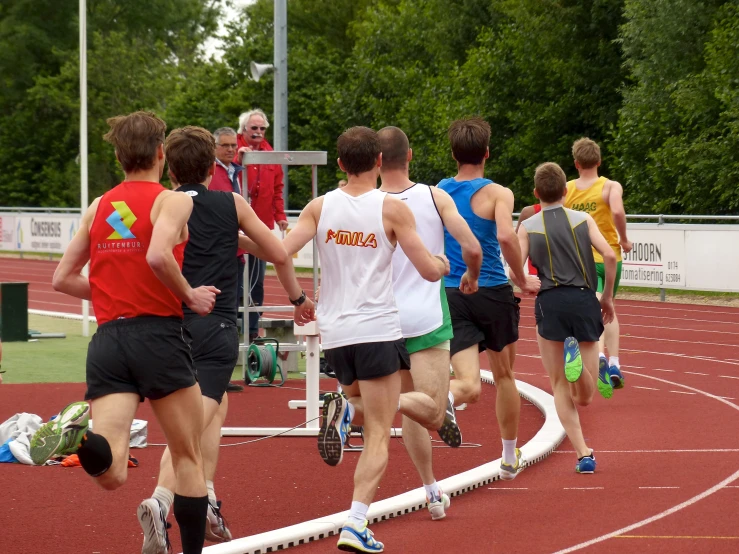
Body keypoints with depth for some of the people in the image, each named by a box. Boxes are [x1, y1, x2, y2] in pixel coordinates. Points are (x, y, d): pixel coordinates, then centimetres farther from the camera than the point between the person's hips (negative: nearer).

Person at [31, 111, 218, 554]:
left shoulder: (98, 208, 16)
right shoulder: (173, 201, -1)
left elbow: (63, 279, 18)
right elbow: (158, 255, -20)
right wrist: (189, 296, -5)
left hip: (107, 339, 4)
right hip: (159, 335, -4)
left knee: (111, 473, -8)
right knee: (188, 458, 12)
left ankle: (77, 433, -39)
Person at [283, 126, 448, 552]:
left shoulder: (320, 207, 3)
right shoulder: (392, 209, -6)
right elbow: (429, 270, -4)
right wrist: (443, 264, 17)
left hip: (334, 331, 4)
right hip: (378, 331, -4)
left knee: (370, 411, 30)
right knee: (379, 434, 1)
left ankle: (343, 412, -6)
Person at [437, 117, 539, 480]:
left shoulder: (436, 193, 6)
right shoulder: (497, 193, -6)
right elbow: (506, 236, -23)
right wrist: (522, 279, -9)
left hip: (451, 296, 2)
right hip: (493, 293, -2)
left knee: (468, 386, -8)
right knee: (503, 376, 20)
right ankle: (510, 457, 33)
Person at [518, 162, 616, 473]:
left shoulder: (528, 227, 7)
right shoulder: (583, 219, 9)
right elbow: (609, 255, -3)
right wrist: (607, 297, 9)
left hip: (550, 303, -1)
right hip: (585, 301, 1)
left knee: (560, 387, 9)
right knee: (584, 398, 6)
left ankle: (584, 454, -7)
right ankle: (578, 356, -28)